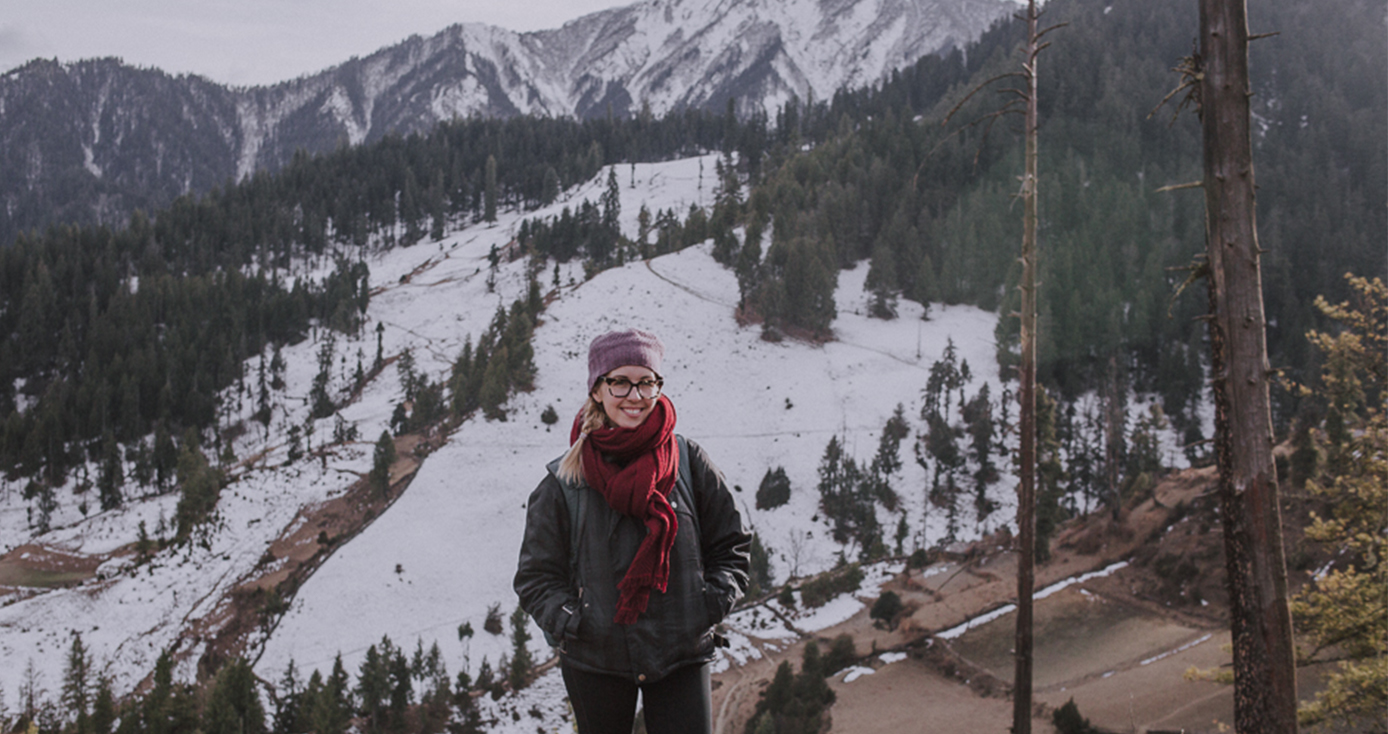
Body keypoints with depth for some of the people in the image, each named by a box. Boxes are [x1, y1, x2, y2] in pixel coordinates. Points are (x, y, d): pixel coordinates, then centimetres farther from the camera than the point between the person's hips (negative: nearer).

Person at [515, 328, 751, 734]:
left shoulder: (688, 462, -1)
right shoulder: (562, 482, -4)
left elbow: (731, 545, 8)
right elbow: (536, 577, 2)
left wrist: (713, 603, -6)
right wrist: (571, 623, -11)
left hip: (681, 656, 0)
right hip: (595, 663, 0)